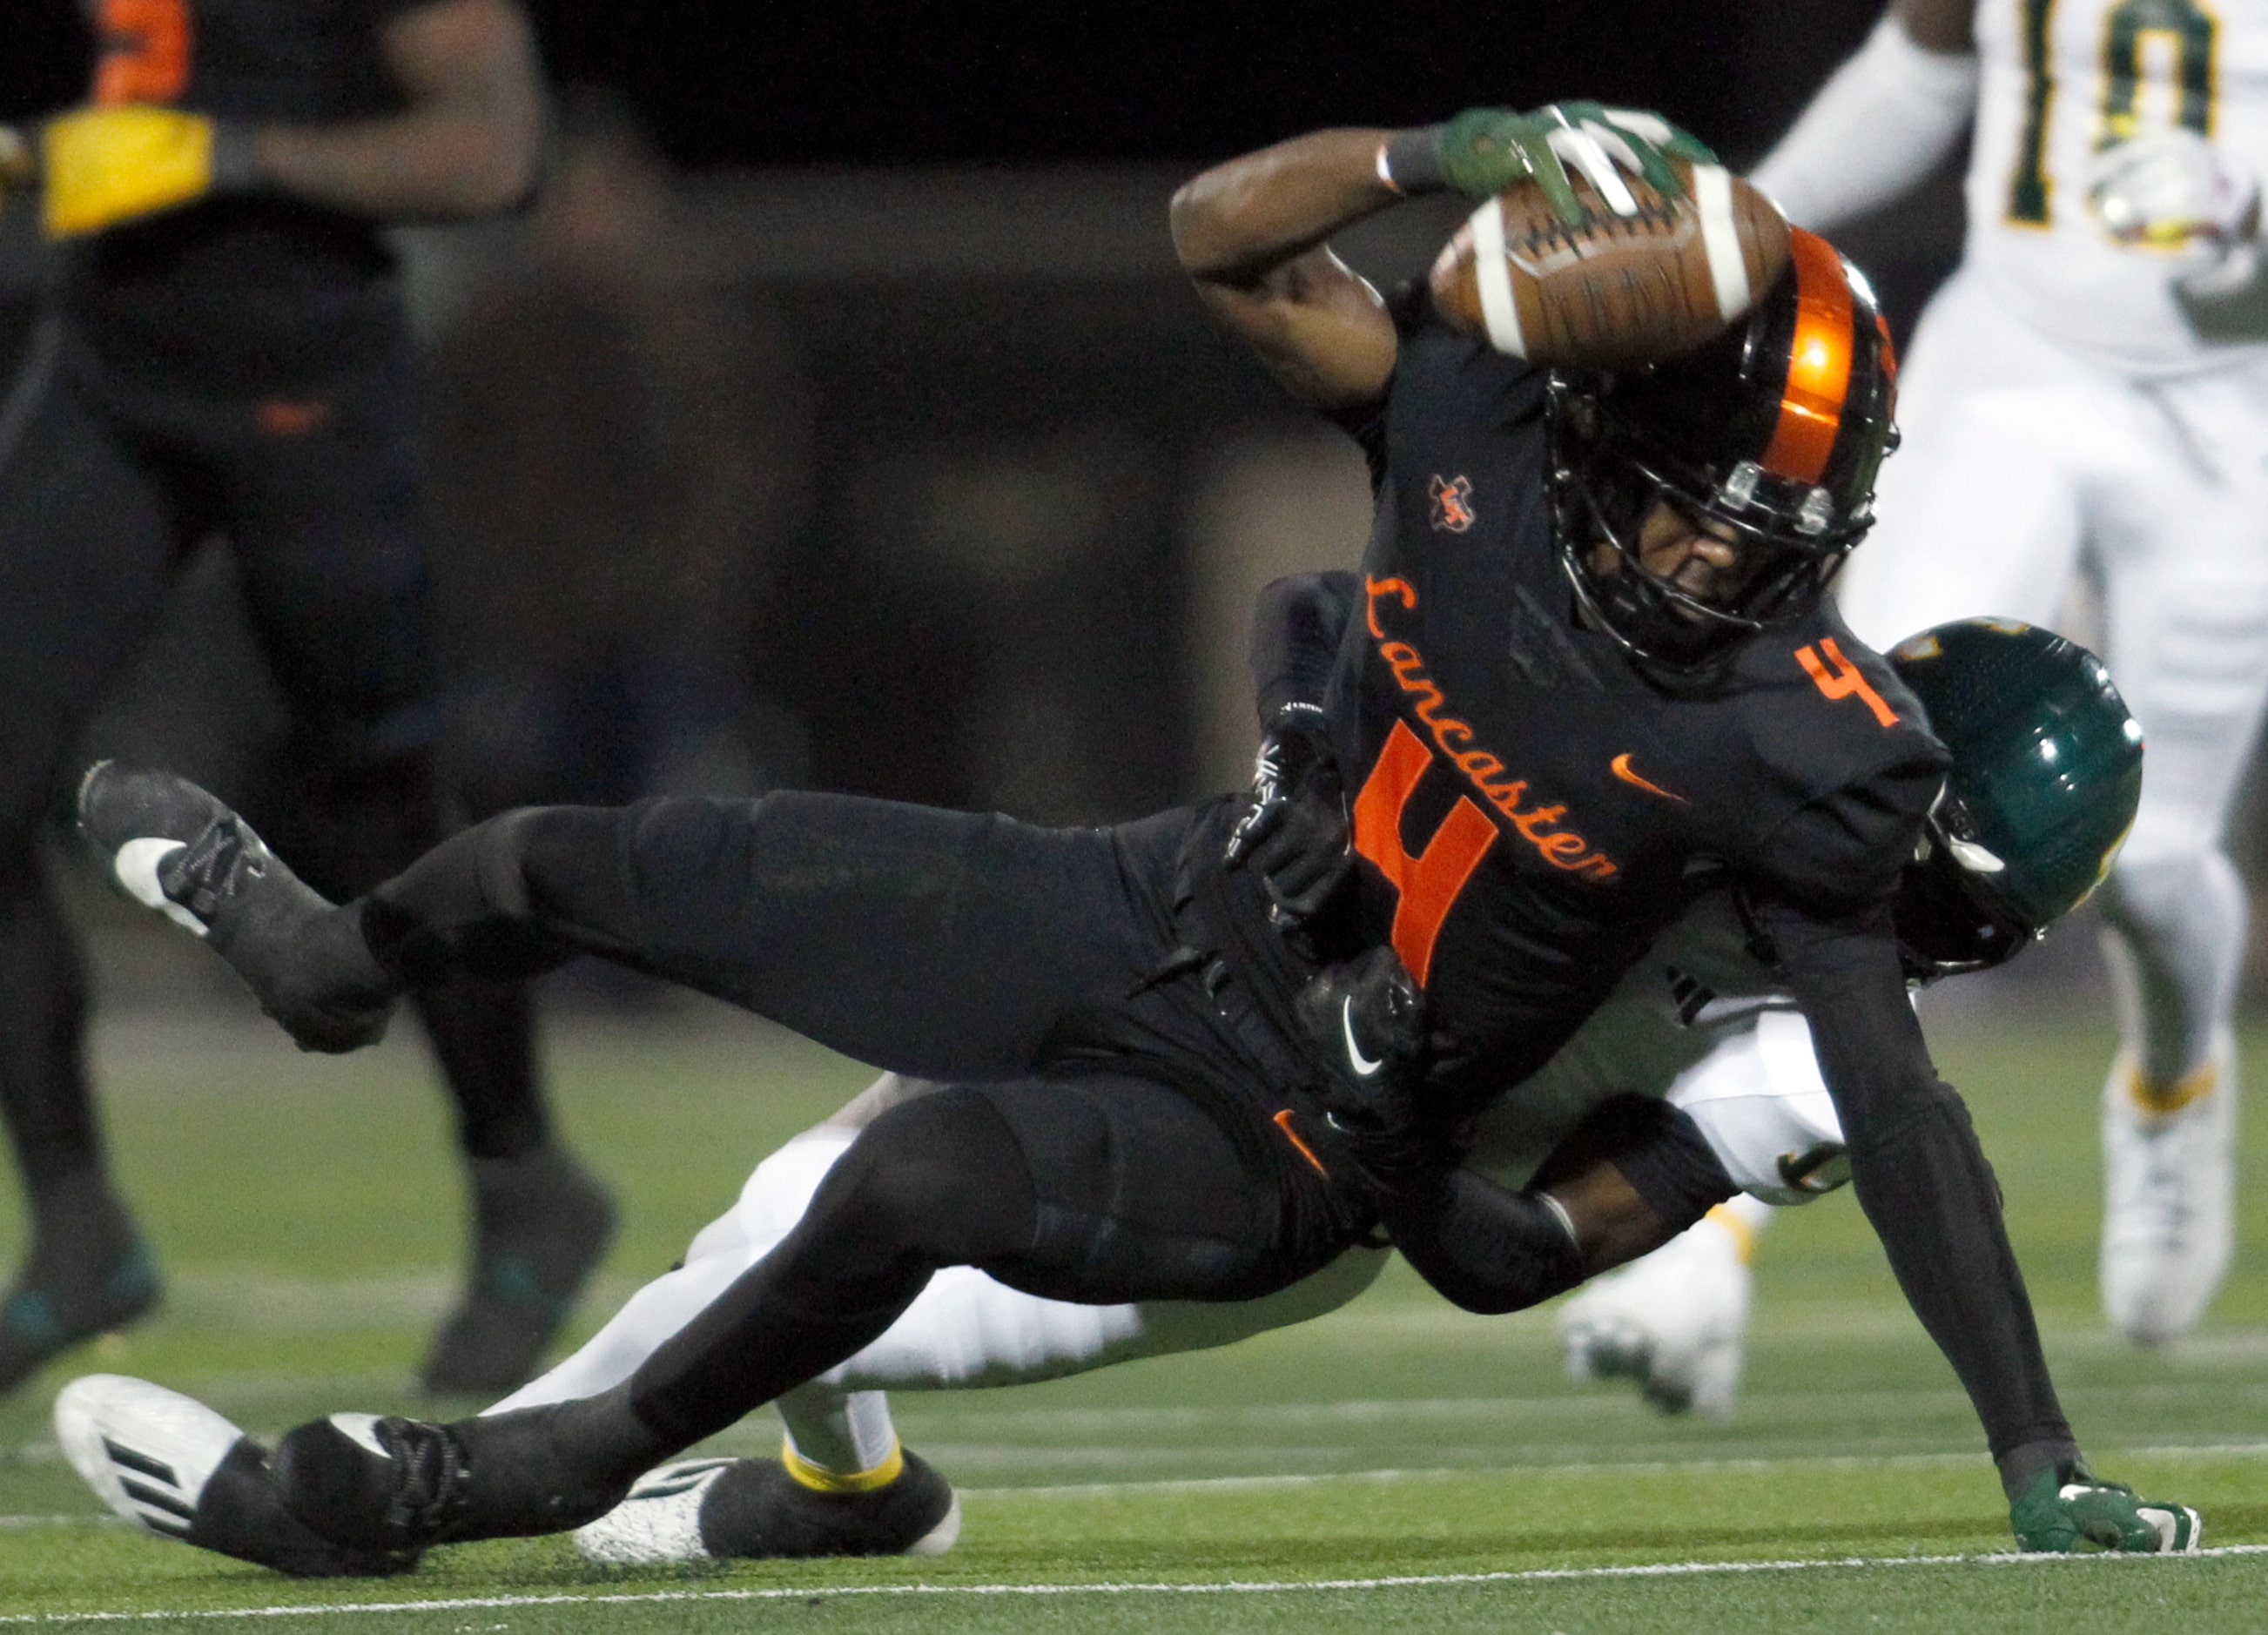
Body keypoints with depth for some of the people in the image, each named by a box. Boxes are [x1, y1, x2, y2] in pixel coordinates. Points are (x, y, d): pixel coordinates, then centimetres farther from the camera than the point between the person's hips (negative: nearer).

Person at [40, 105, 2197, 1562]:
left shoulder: (1784, 745, -24)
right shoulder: (1478, 431, -13)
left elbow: (1894, 1102, -22)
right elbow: (1220, 234, -6)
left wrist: (2038, 1464, -25)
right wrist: (1450, 158, -24)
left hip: (1276, 1144, -5)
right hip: (1149, 911, 5)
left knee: (925, 1173, -36)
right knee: (567, 865, 11)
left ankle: (538, 1472, -11)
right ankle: (334, 957, 49)